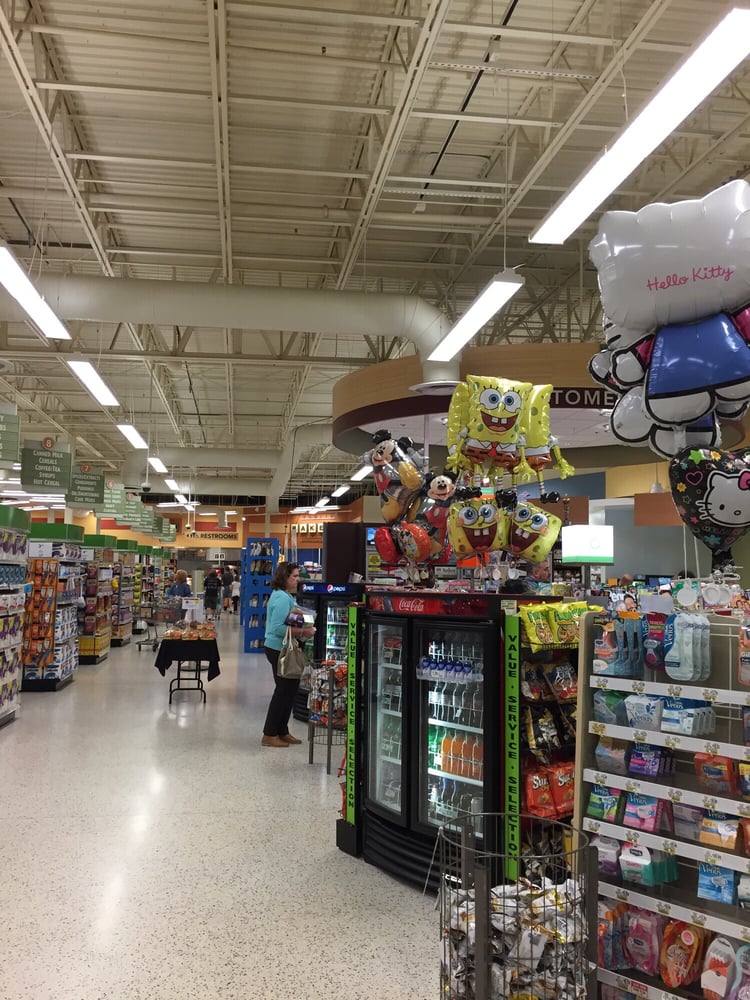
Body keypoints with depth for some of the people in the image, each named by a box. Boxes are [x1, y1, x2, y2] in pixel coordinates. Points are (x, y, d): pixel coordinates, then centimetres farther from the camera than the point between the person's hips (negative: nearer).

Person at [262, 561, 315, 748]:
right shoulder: (282, 598, -20)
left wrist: (303, 629, 9)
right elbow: (278, 628, -26)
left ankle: (282, 732, 26)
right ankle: (270, 735, 8)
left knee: (289, 688, 16)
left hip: (284, 649, 11)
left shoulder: (287, 596, 13)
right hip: (279, 650, -11)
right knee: (285, 689, -2)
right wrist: (302, 632, -24)